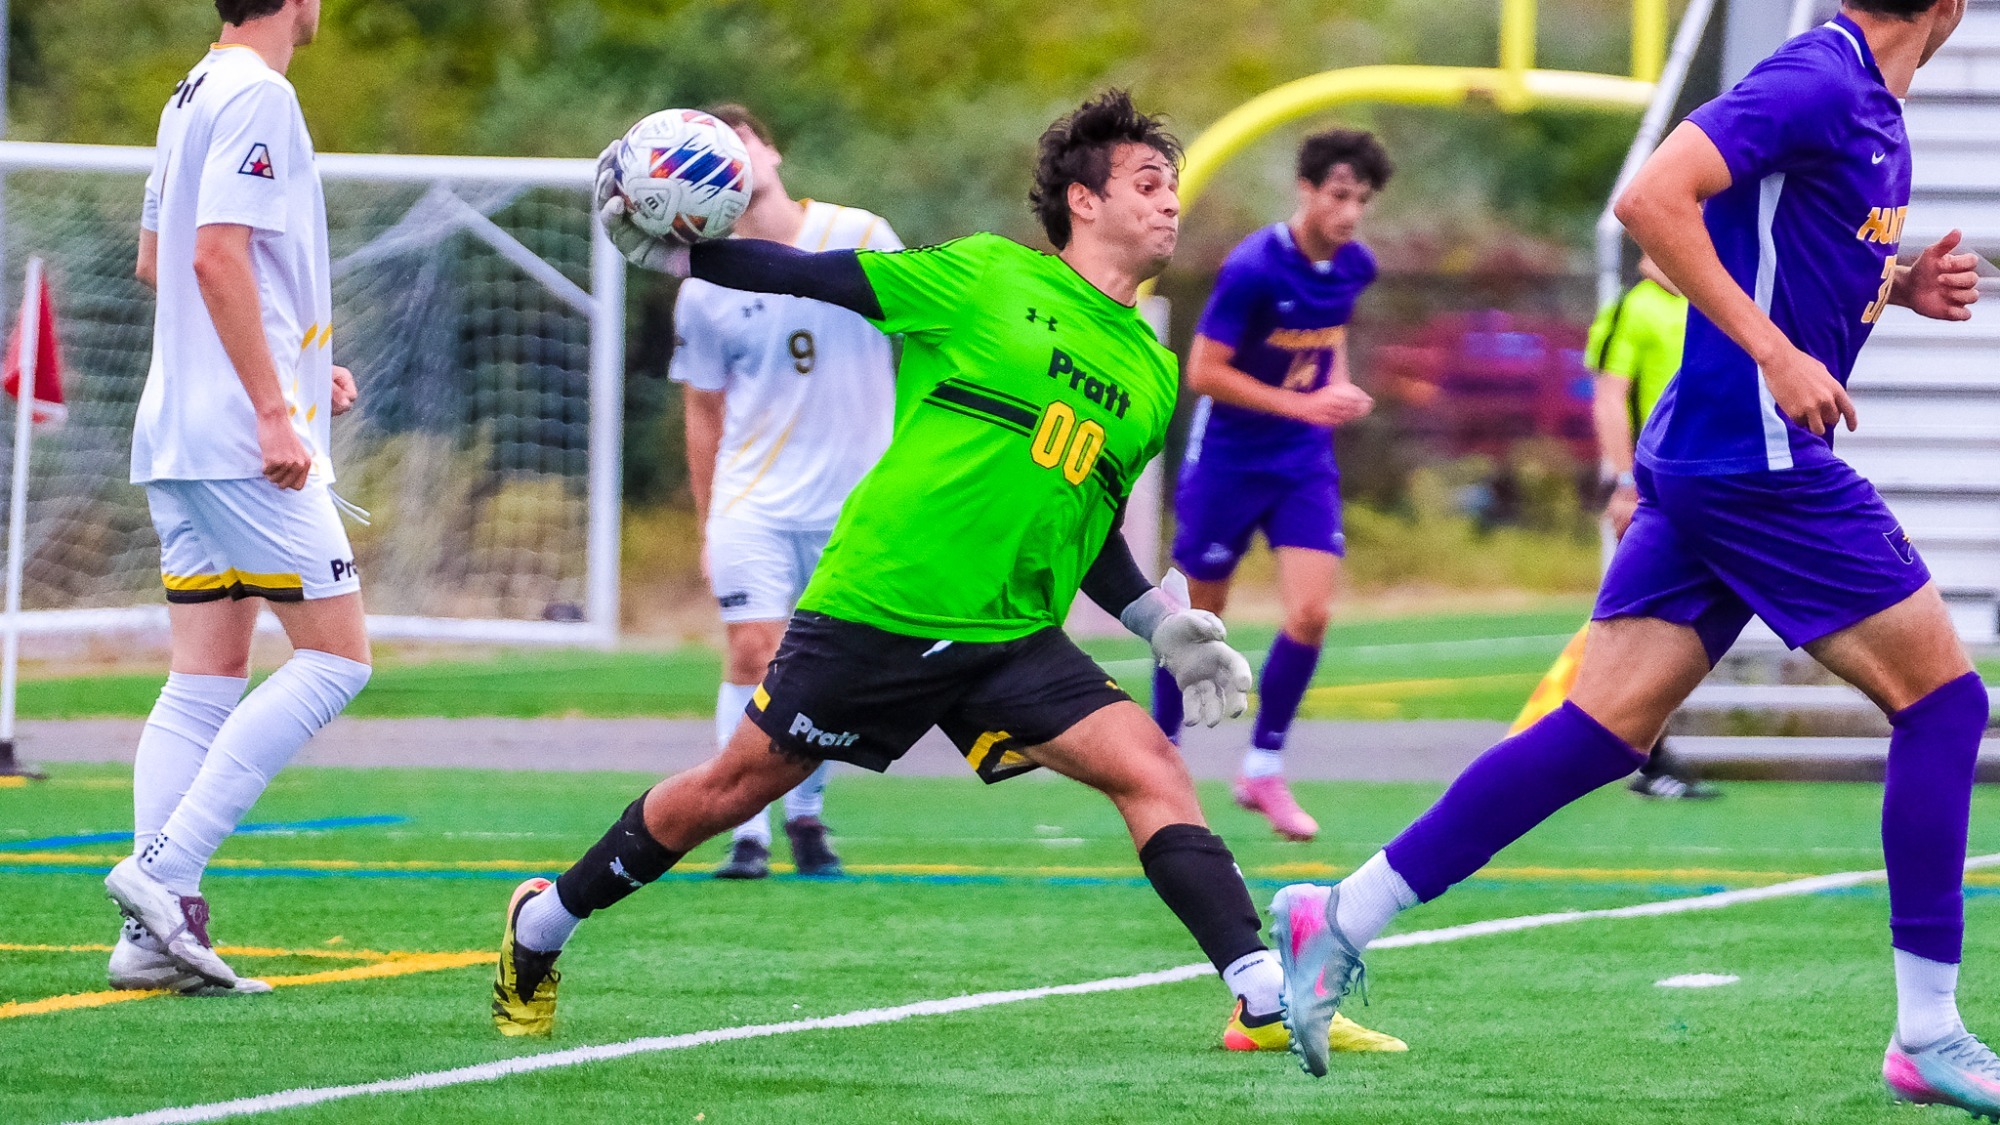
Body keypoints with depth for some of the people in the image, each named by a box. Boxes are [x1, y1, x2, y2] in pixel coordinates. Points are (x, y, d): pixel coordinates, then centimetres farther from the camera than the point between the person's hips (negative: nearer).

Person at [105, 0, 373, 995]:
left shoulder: (192, 95, 17)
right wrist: (274, 409, -20)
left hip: (178, 430, 9)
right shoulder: (257, 96, -12)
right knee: (336, 656, -6)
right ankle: (165, 870, -14)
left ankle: (156, 930, 1)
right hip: (238, 436, -9)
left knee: (203, 683, 7)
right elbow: (218, 256, -20)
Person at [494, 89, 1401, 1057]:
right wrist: (671, 252, -8)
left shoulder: (1152, 376, 13)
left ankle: (1266, 996, -19)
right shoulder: (987, 277, -2)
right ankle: (540, 926, 25)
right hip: (874, 606, -4)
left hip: (1014, 641, 4)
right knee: (735, 788, 4)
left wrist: (1163, 623, 7)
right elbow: (819, 279, 0)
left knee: (1150, 770, -15)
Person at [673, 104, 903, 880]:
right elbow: (704, 414, 8)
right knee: (753, 655, -12)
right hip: (753, 503, -1)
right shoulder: (705, 290, -1)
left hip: (854, 499, 1)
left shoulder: (858, 238, -2)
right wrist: (707, 526, 9)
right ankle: (748, 833, -8)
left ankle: (806, 817, 23)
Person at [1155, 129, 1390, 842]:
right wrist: (1303, 404, -24)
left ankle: (1263, 768, 5)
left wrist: (1340, 388, 4)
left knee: (1309, 614, -10)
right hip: (1227, 457, -4)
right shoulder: (1252, 269, -22)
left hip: (1304, 461, 5)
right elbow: (1203, 372, -20)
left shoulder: (1353, 267, -2)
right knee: (1199, 621, 6)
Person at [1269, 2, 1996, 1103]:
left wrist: (1897, 283, 11)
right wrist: (1774, 352, -24)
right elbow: (1653, 198, -24)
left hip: (1700, 464, 9)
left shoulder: (1868, 104, 15)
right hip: (1760, 457, -9)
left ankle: (1339, 919, 2)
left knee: (1603, 727, 5)